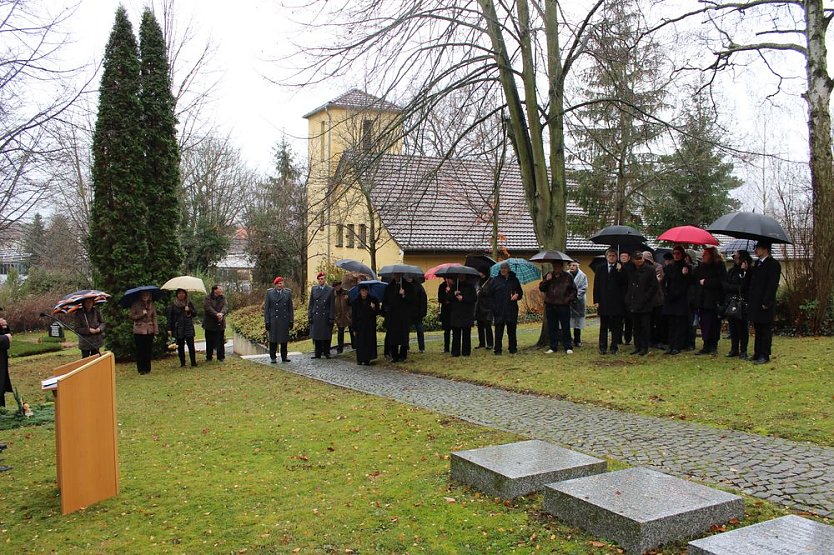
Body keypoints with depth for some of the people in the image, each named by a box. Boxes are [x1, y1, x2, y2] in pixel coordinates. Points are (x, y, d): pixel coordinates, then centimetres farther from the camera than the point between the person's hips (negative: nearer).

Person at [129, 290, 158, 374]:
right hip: (139, 330, -3)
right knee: (140, 350, 1)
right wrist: (141, 314, -16)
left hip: (149, 330, 3)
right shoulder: (135, 304, -2)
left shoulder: (151, 305, 7)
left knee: (148, 350, 6)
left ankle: (147, 369, 15)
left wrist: (156, 330, 1)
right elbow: (131, 315, -6)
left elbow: (154, 317, 7)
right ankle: (141, 369, 10)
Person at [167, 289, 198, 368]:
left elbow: (195, 313, 12)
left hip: (188, 327, 1)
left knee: (191, 346, -5)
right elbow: (170, 317, 1)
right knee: (180, 347, 5)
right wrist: (169, 328, -3)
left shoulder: (189, 303, 8)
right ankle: (182, 364, 13)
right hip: (178, 328, -1)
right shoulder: (173, 304, 2)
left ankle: (193, 363, 0)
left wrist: (189, 310, -9)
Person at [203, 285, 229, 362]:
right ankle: (209, 357, 18)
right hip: (210, 323, -3)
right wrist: (216, 314, -29)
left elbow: (225, 307, -6)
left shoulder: (223, 298, 7)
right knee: (209, 341, 6)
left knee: (220, 341, 6)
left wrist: (222, 313, -27)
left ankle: (221, 357, 15)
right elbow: (208, 308, -17)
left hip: (220, 323, 3)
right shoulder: (208, 298, -5)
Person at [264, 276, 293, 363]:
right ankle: (273, 357, 11)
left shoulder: (288, 293, 6)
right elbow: (266, 308, 2)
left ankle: (284, 356, 17)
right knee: (273, 340, 2)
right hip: (273, 320, -1)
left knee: (284, 339, 6)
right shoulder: (269, 293, 3)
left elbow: (290, 308, 8)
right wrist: (266, 321, -4)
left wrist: (291, 320, 3)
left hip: (284, 320, 1)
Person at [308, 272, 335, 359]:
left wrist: (332, 318, -5)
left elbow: (332, 305, 0)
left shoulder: (330, 290, 2)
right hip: (316, 317, 2)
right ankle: (317, 353, 13)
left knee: (326, 336, 3)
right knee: (316, 336, 4)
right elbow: (311, 304, 9)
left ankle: (326, 353, 15)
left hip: (326, 317, -2)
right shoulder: (314, 289, 9)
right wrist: (310, 316, 2)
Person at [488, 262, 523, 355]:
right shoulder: (495, 280, 5)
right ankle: (498, 349, 5)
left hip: (511, 310, 1)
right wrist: (493, 307, -6)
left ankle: (513, 349, 15)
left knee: (512, 330, 6)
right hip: (499, 310, -1)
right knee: (498, 331, -1)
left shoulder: (514, 280, 10)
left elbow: (520, 292, 19)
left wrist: (517, 295, -5)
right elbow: (490, 295, 4)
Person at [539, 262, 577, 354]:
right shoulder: (548, 276, 10)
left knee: (566, 327, 0)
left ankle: (568, 347, 7)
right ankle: (553, 347, 15)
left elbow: (573, 290, 8)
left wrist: (569, 299, -4)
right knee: (552, 328, 7)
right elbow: (541, 288, 7)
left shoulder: (568, 277, 3)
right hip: (550, 306, 3)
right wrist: (546, 280, -8)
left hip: (564, 306, -3)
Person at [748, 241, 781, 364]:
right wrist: (749, 300, 11)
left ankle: (764, 356, 3)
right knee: (757, 329, 14)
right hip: (755, 303, 8)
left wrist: (766, 302, -20)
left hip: (765, 304, -8)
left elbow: (772, 285, -17)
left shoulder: (773, 264, -11)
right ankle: (757, 353, 22)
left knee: (766, 330, -2)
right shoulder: (757, 263, 15)